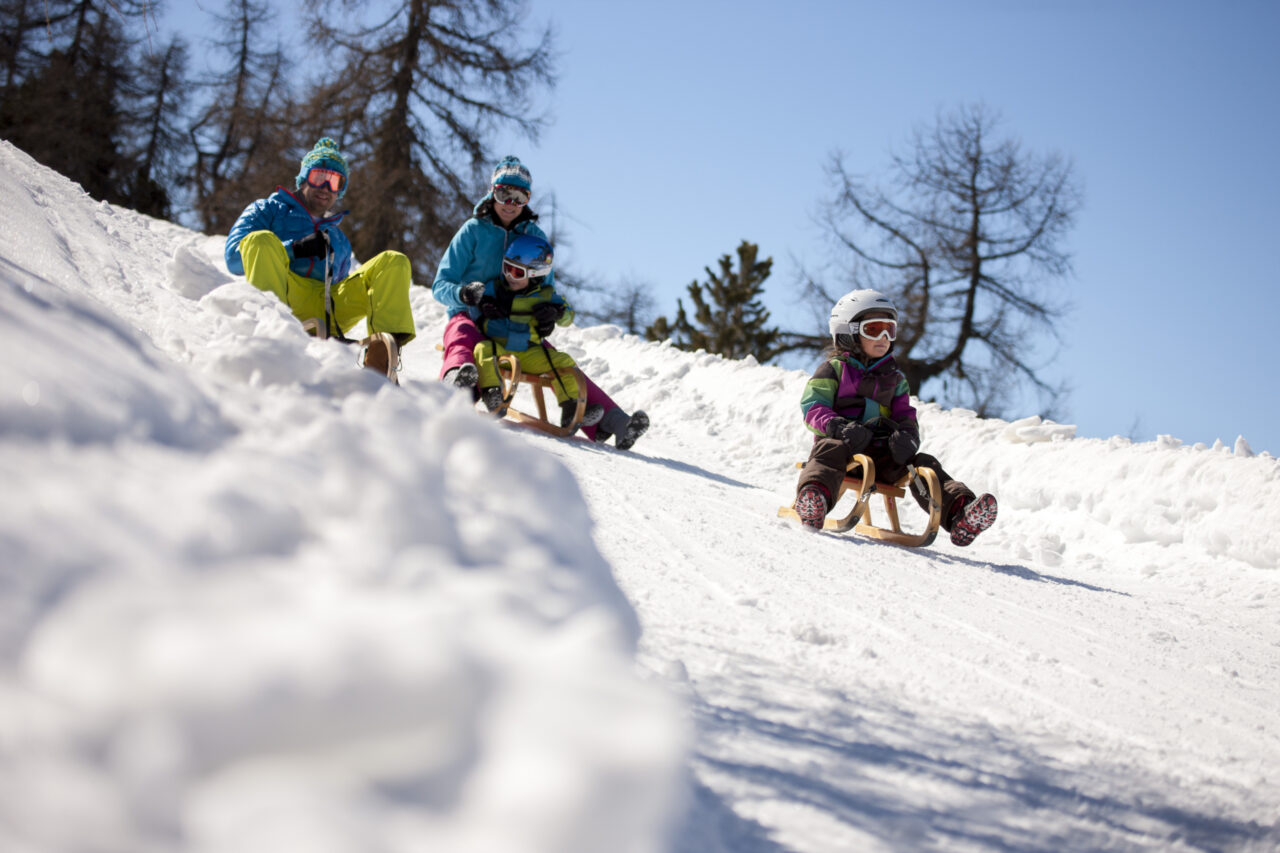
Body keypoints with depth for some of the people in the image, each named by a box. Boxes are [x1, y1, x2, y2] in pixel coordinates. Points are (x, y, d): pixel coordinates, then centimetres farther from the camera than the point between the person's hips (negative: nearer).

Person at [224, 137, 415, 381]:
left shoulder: (339, 240, 39)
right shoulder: (268, 210, 25)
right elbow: (234, 257, 8)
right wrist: (295, 250, -5)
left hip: (329, 310, 3)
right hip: (285, 301, -3)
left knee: (394, 262, -13)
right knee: (261, 240, -28)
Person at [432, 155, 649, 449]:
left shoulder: (534, 236, 12)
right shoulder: (473, 231, 3)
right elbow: (440, 285, 0)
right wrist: (464, 293, -25)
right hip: (471, 317, -3)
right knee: (462, 338, -39)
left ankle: (610, 421, -35)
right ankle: (457, 380, -74)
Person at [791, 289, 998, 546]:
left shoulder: (894, 377, 27)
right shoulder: (834, 369, 12)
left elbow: (905, 415, 21)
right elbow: (813, 406, -1)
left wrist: (908, 435, -6)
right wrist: (838, 426, -24)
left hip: (881, 450, 4)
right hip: (843, 442, -4)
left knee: (922, 463, -21)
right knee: (831, 451, -39)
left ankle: (959, 515, -42)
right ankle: (813, 496, -68)